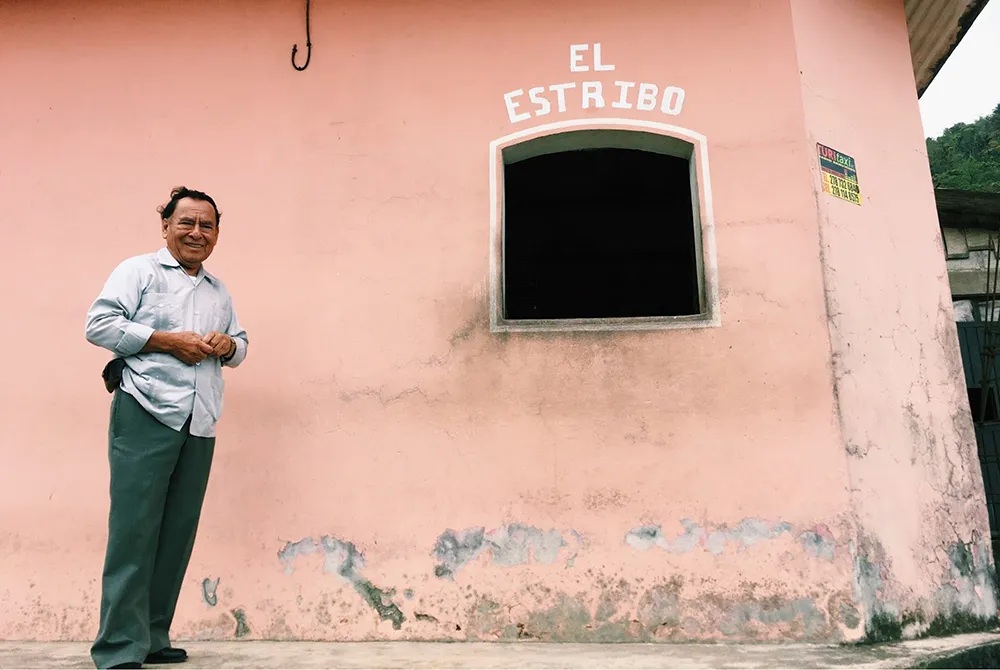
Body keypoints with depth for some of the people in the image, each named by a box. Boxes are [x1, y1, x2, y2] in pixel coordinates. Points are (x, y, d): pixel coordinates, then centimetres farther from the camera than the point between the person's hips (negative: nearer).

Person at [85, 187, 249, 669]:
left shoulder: (219, 291, 22)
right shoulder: (139, 271, 4)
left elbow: (240, 344, 26)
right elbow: (98, 324, -6)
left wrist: (228, 345, 2)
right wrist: (169, 341, -12)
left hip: (200, 424, 6)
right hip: (146, 415, -6)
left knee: (177, 533, 7)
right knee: (134, 530, -6)